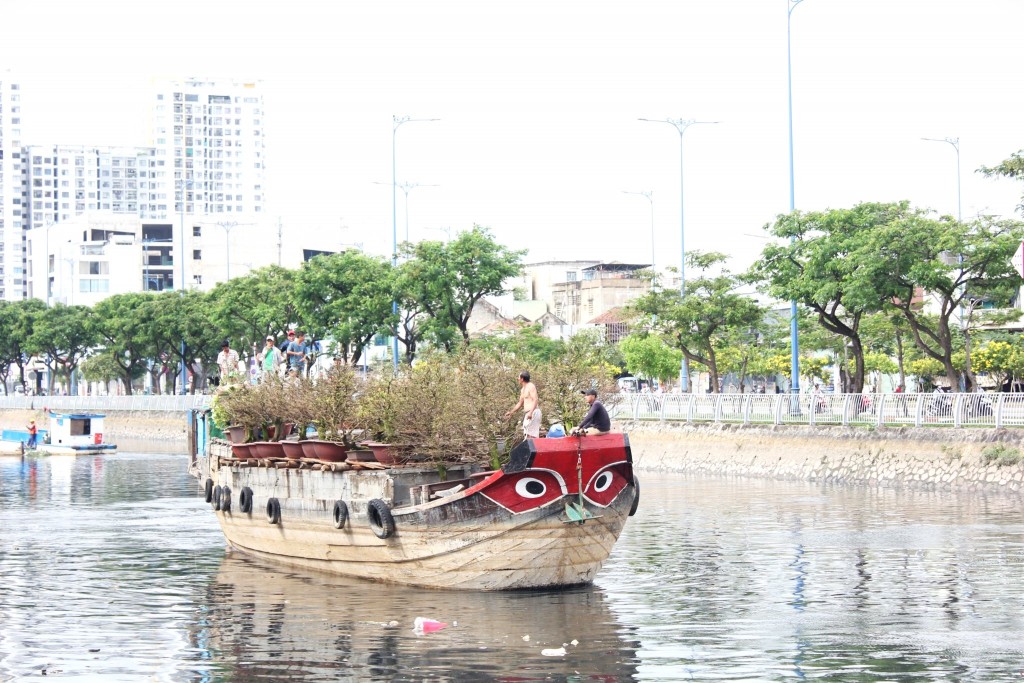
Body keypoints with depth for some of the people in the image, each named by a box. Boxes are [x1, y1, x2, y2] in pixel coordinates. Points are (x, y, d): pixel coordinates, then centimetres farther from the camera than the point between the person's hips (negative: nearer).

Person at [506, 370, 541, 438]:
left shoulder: (531, 387, -9)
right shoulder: (523, 389, 20)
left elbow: (535, 400, -19)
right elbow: (520, 403, 31)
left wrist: (531, 412, -30)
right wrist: (511, 412, 32)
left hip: (533, 412, -10)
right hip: (527, 414, 10)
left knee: (532, 435, -15)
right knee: (528, 435, 6)